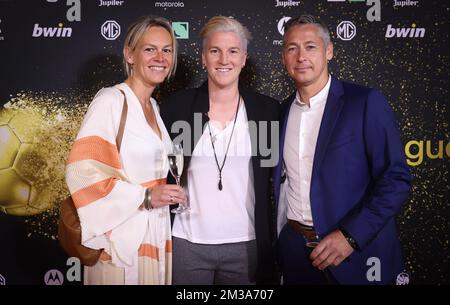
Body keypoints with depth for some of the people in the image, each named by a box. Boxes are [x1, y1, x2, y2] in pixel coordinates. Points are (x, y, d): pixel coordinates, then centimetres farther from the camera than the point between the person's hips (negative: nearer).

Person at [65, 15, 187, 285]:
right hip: (123, 238, -7)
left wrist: (166, 194, 6)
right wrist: (145, 197, -21)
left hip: (157, 233, 7)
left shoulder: (154, 107, 12)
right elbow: (82, 172, -19)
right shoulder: (111, 101, -12)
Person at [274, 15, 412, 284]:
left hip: (355, 252, -4)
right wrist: (279, 237, 5)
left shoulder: (367, 102, -10)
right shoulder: (284, 110, 6)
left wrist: (350, 236, -19)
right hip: (294, 248, 4)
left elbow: (396, 178, -13)